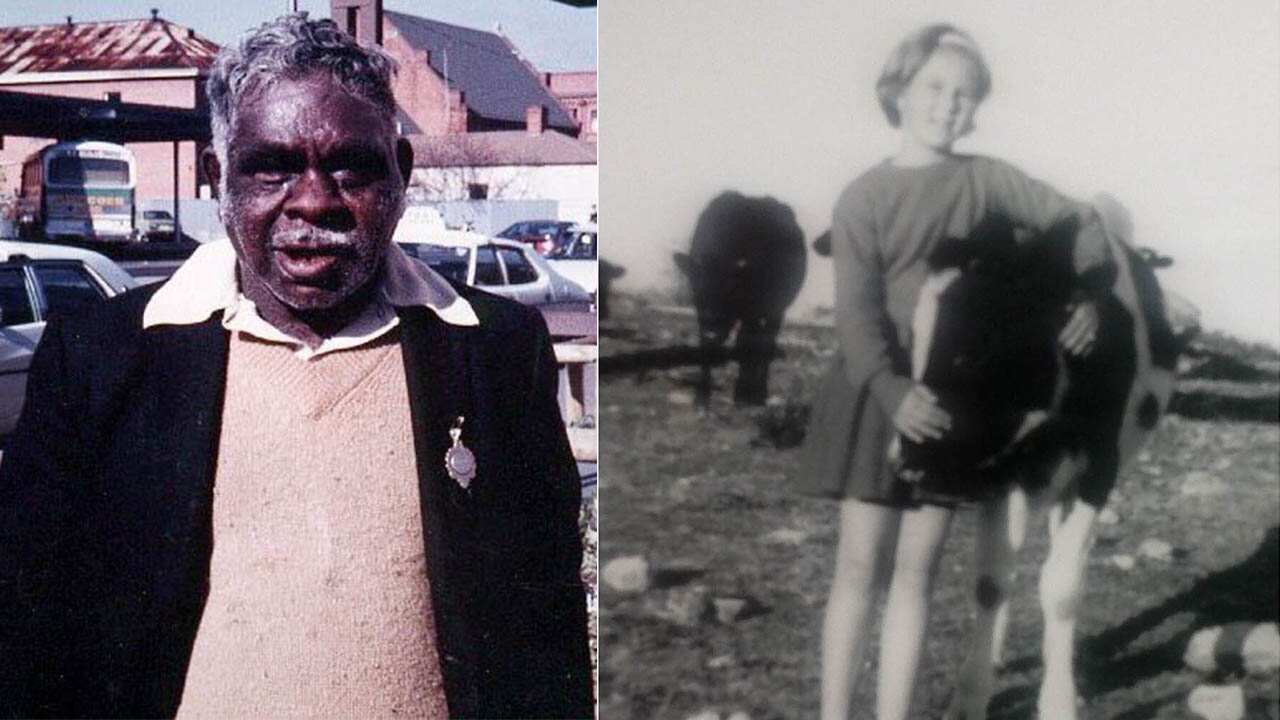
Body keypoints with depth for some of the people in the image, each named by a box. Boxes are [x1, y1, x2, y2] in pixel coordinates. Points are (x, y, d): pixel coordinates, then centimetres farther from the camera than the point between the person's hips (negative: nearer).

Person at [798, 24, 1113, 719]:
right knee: (860, 566, 0)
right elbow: (856, 308, -17)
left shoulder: (985, 179, 2)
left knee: (915, 569, 7)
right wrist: (891, 390, -32)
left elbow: (1077, 221, 8)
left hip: (952, 397, 2)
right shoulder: (864, 197, -6)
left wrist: (1088, 295, -10)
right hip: (878, 393, -2)